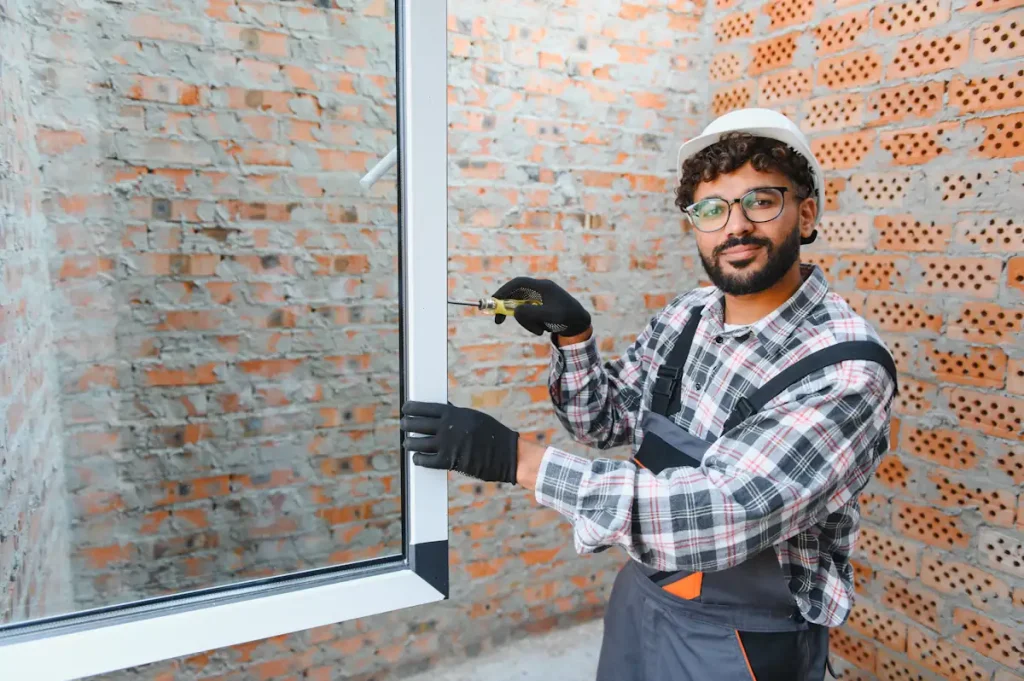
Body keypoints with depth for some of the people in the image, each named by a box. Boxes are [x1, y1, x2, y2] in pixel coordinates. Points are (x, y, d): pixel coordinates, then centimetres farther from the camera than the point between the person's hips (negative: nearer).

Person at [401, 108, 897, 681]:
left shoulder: (847, 369, -24)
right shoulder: (687, 315, -5)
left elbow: (727, 513, -33)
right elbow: (606, 419, 6)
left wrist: (518, 459, -33)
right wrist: (572, 336, -14)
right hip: (639, 599, 5)